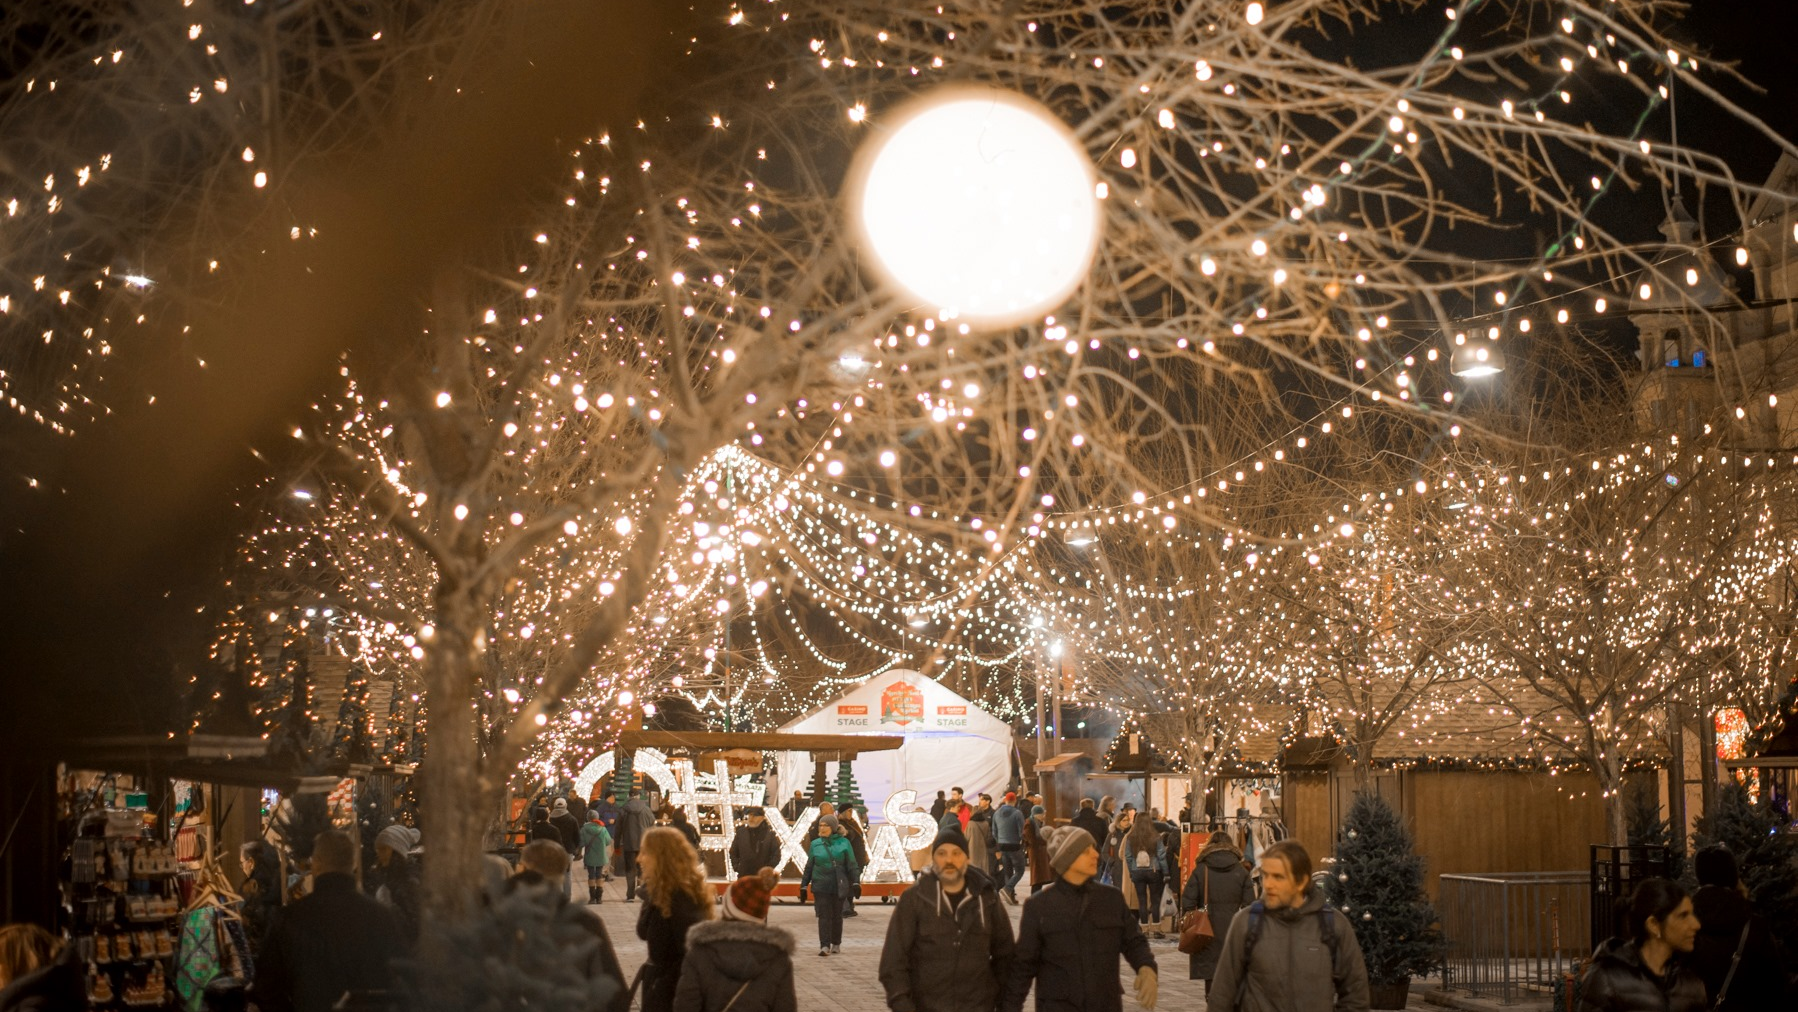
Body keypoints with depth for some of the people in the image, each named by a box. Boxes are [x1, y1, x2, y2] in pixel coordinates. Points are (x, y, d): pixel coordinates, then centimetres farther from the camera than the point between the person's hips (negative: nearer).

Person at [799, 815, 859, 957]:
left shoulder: (843, 843, 0)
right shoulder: (815, 844, 7)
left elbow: (851, 865, 3)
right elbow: (809, 866, 14)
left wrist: (855, 881, -5)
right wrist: (804, 884, 13)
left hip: (839, 885, 0)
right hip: (820, 886, 1)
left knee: (837, 915, 10)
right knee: (824, 915, -7)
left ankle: (836, 943, 24)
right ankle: (824, 945, -9)